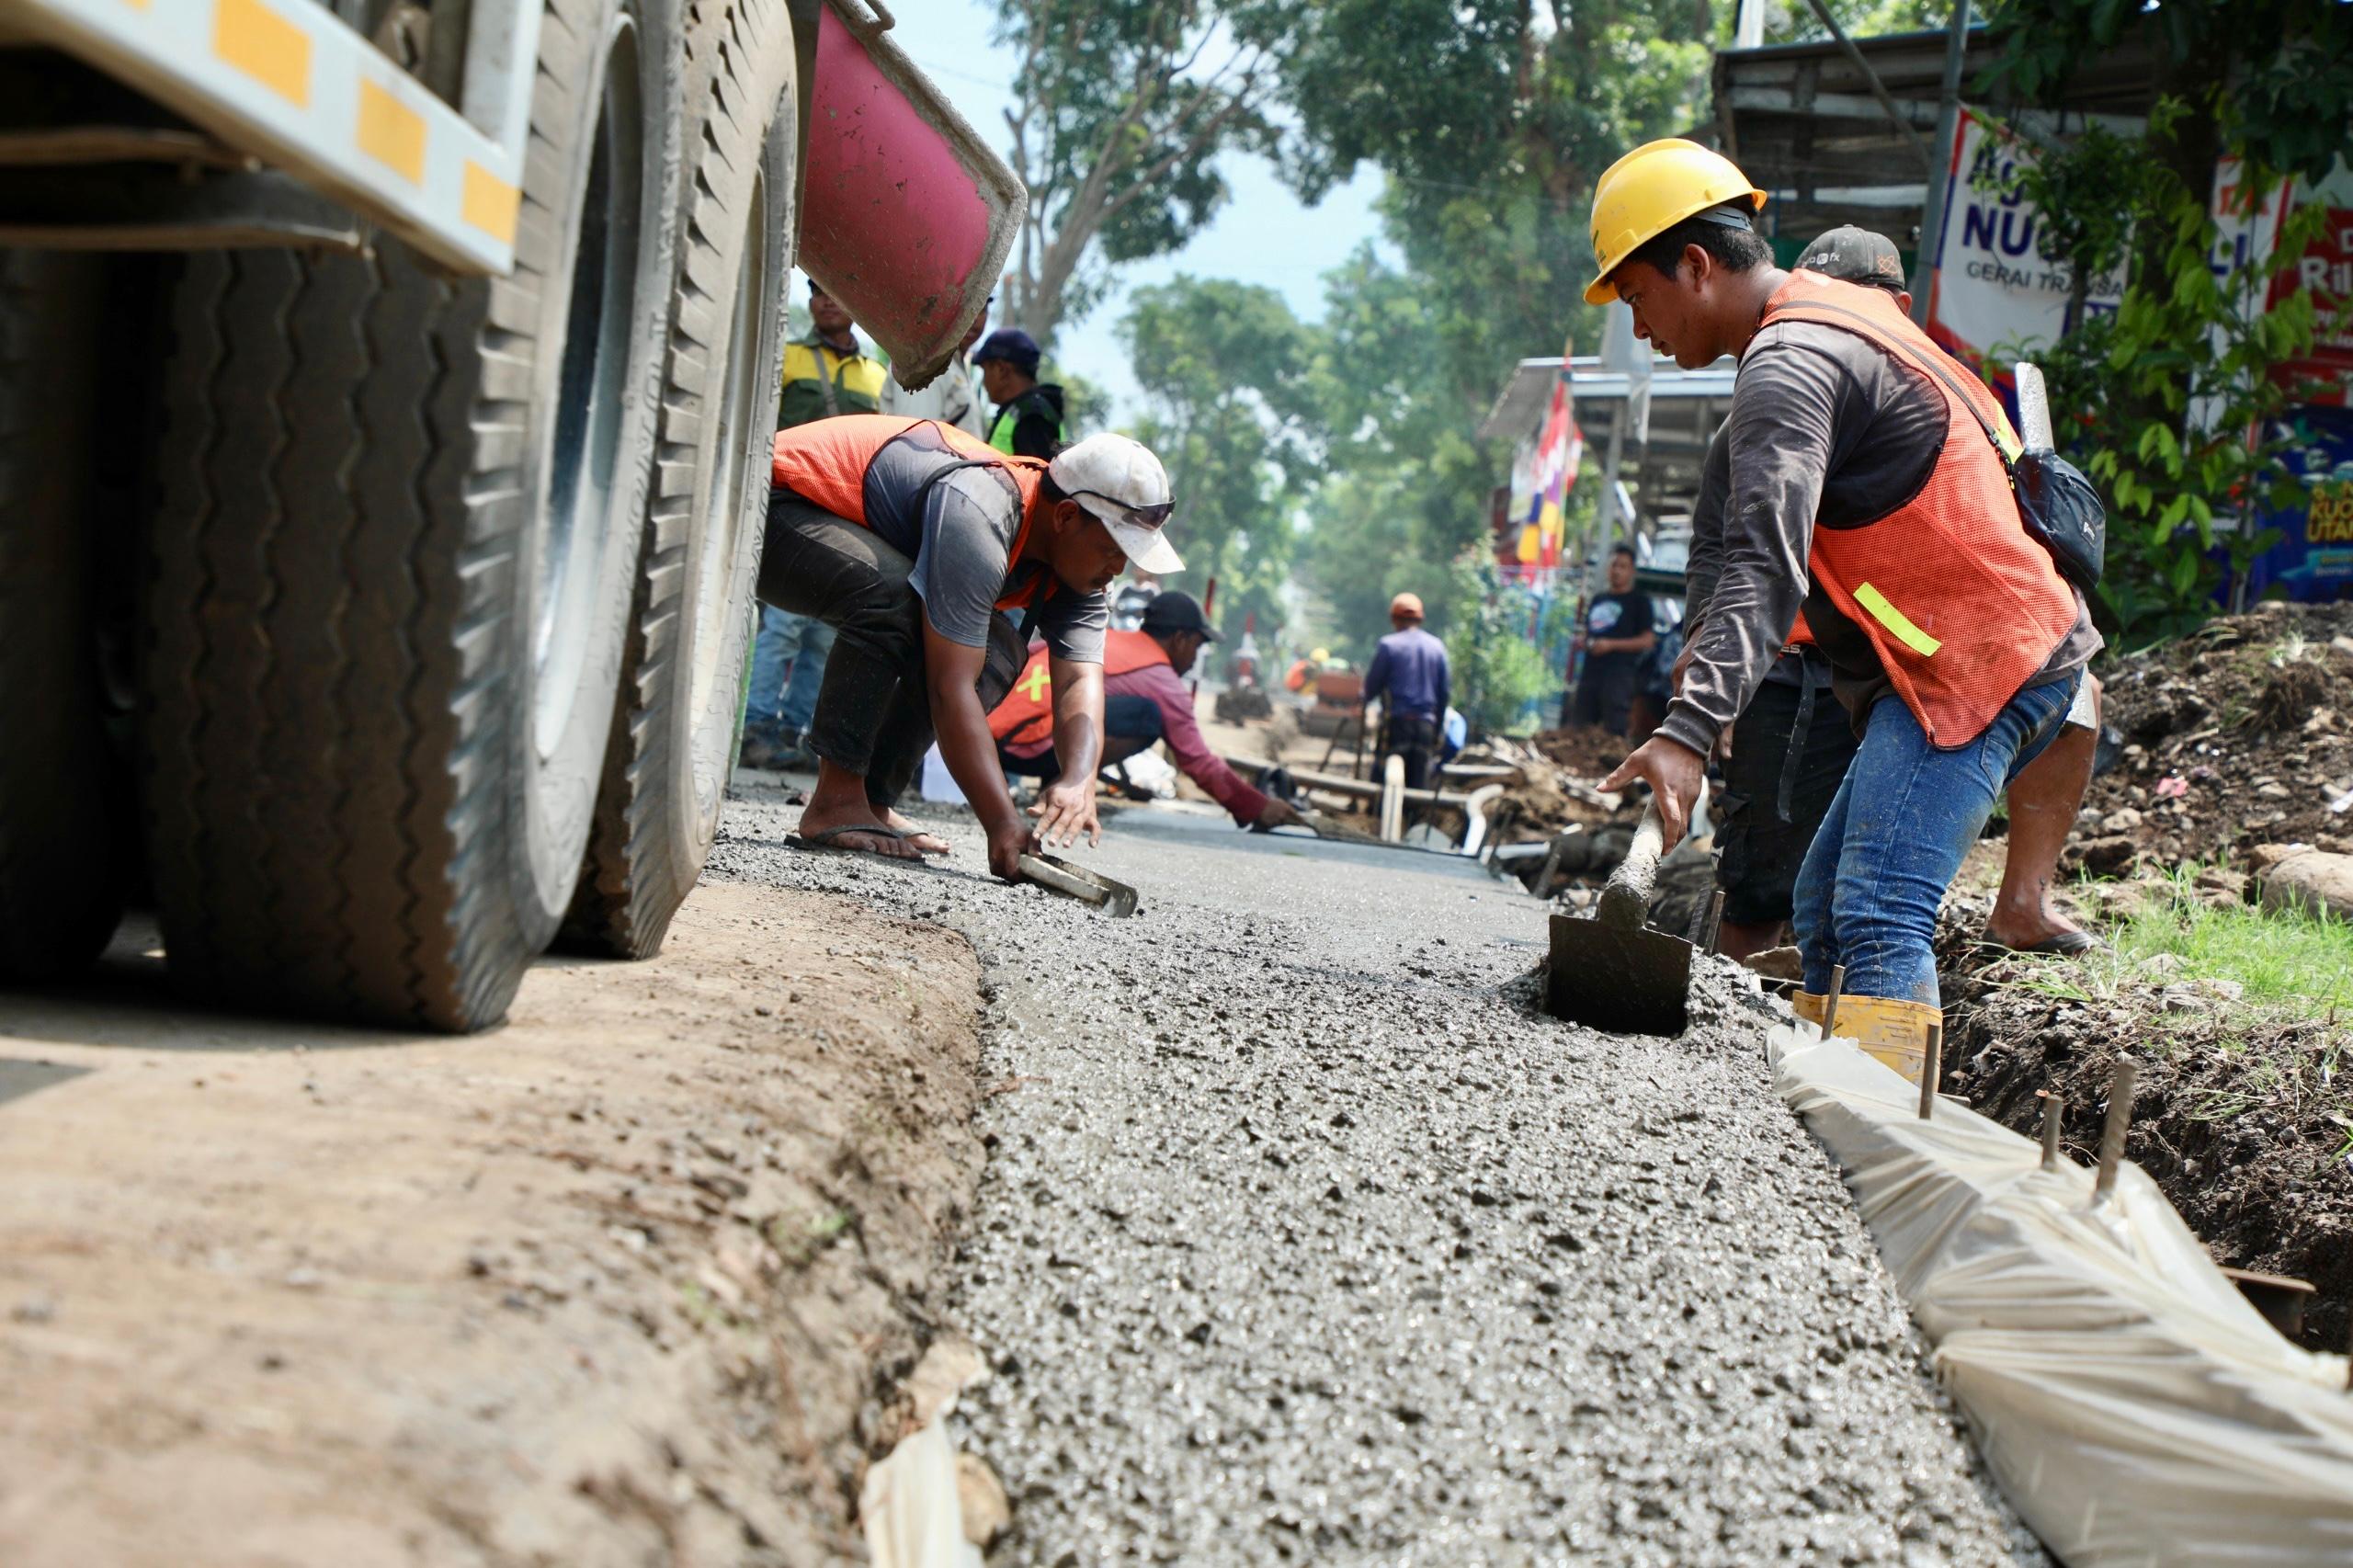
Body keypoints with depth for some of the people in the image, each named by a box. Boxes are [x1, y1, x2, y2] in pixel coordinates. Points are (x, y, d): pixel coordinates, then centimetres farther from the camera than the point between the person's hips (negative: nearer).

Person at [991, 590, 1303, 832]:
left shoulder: (1100, 635, 23)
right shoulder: (1163, 683, 4)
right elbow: (1199, 764, 7)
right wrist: (1258, 809, 18)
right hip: (1023, 743, -8)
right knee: (1146, 716, -6)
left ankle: (1054, 781, 11)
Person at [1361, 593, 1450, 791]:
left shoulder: (1388, 645, -5)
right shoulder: (1437, 647, 9)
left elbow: (1373, 684, -1)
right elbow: (1443, 692, 12)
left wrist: (1364, 701, 21)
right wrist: (1438, 728, 19)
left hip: (1397, 722, -4)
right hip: (1426, 724, 4)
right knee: (1420, 786, 5)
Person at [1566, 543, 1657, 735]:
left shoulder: (1639, 601, 4)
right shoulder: (1598, 600, 22)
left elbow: (1648, 640, -4)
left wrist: (1612, 644, -13)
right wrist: (1581, 641, 6)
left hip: (1619, 674, -6)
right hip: (1590, 673, 6)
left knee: (1613, 730, -13)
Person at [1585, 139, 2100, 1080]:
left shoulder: (1790, 366, -16)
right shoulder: (1837, 317, 18)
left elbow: (1766, 567, -30)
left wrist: (1689, 730, -40)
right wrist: (1723, 644, 26)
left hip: (1970, 667, -11)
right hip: (2005, 656, 11)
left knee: (1878, 921, -21)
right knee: (1825, 913, 12)